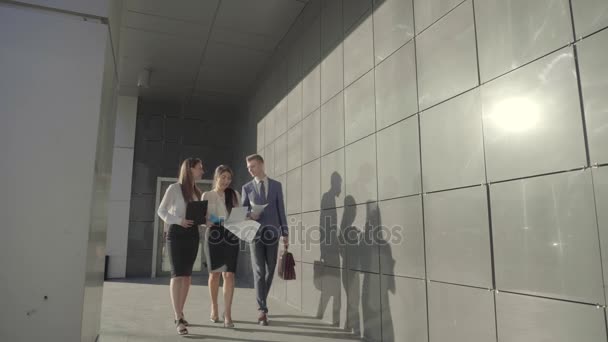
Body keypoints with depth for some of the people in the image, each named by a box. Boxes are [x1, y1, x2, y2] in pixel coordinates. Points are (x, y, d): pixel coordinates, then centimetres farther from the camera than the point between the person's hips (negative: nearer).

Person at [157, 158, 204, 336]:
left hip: (192, 234, 7)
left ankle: (179, 313, 23)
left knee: (187, 275, 10)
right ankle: (179, 318, -10)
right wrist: (178, 220, -20)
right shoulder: (174, 188, -5)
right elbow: (161, 211, -5)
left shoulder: (197, 191, 15)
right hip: (176, 233, -7)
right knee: (178, 274, -11)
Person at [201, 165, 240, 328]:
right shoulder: (207, 195, 8)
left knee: (229, 274, -8)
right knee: (215, 273, 7)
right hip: (214, 234, -1)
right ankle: (214, 308, 26)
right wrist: (207, 222, -18)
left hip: (231, 235, 1)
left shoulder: (234, 194, 13)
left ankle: (228, 314, -5)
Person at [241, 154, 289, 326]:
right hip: (256, 233, -1)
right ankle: (262, 309, -2)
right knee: (259, 271, -6)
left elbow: (281, 210, 6)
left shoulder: (276, 185, 7)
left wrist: (285, 233, 3)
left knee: (270, 271, 9)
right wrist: (249, 215, -17)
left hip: (272, 232, 1)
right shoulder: (247, 188, 6)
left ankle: (261, 302, 29)